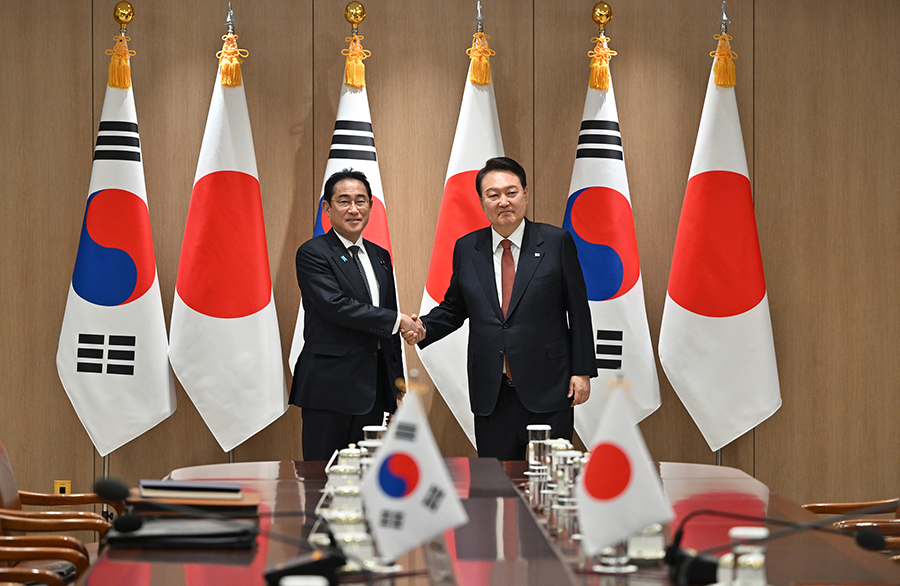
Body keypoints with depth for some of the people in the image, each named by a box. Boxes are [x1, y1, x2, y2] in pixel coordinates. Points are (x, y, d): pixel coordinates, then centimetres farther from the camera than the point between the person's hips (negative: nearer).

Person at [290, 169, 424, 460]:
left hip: (374, 389, 7)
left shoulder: (380, 256, 17)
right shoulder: (313, 253, -5)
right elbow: (336, 306, -18)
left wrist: (398, 378, 17)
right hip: (330, 388, -6)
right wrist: (397, 320, -14)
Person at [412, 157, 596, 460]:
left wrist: (582, 371, -3)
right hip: (491, 395, 3)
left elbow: (578, 310, 1)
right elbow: (453, 308, 16)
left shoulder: (556, 242, 1)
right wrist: (424, 328, -4)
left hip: (548, 390, -2)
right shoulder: (466, 248, 9)